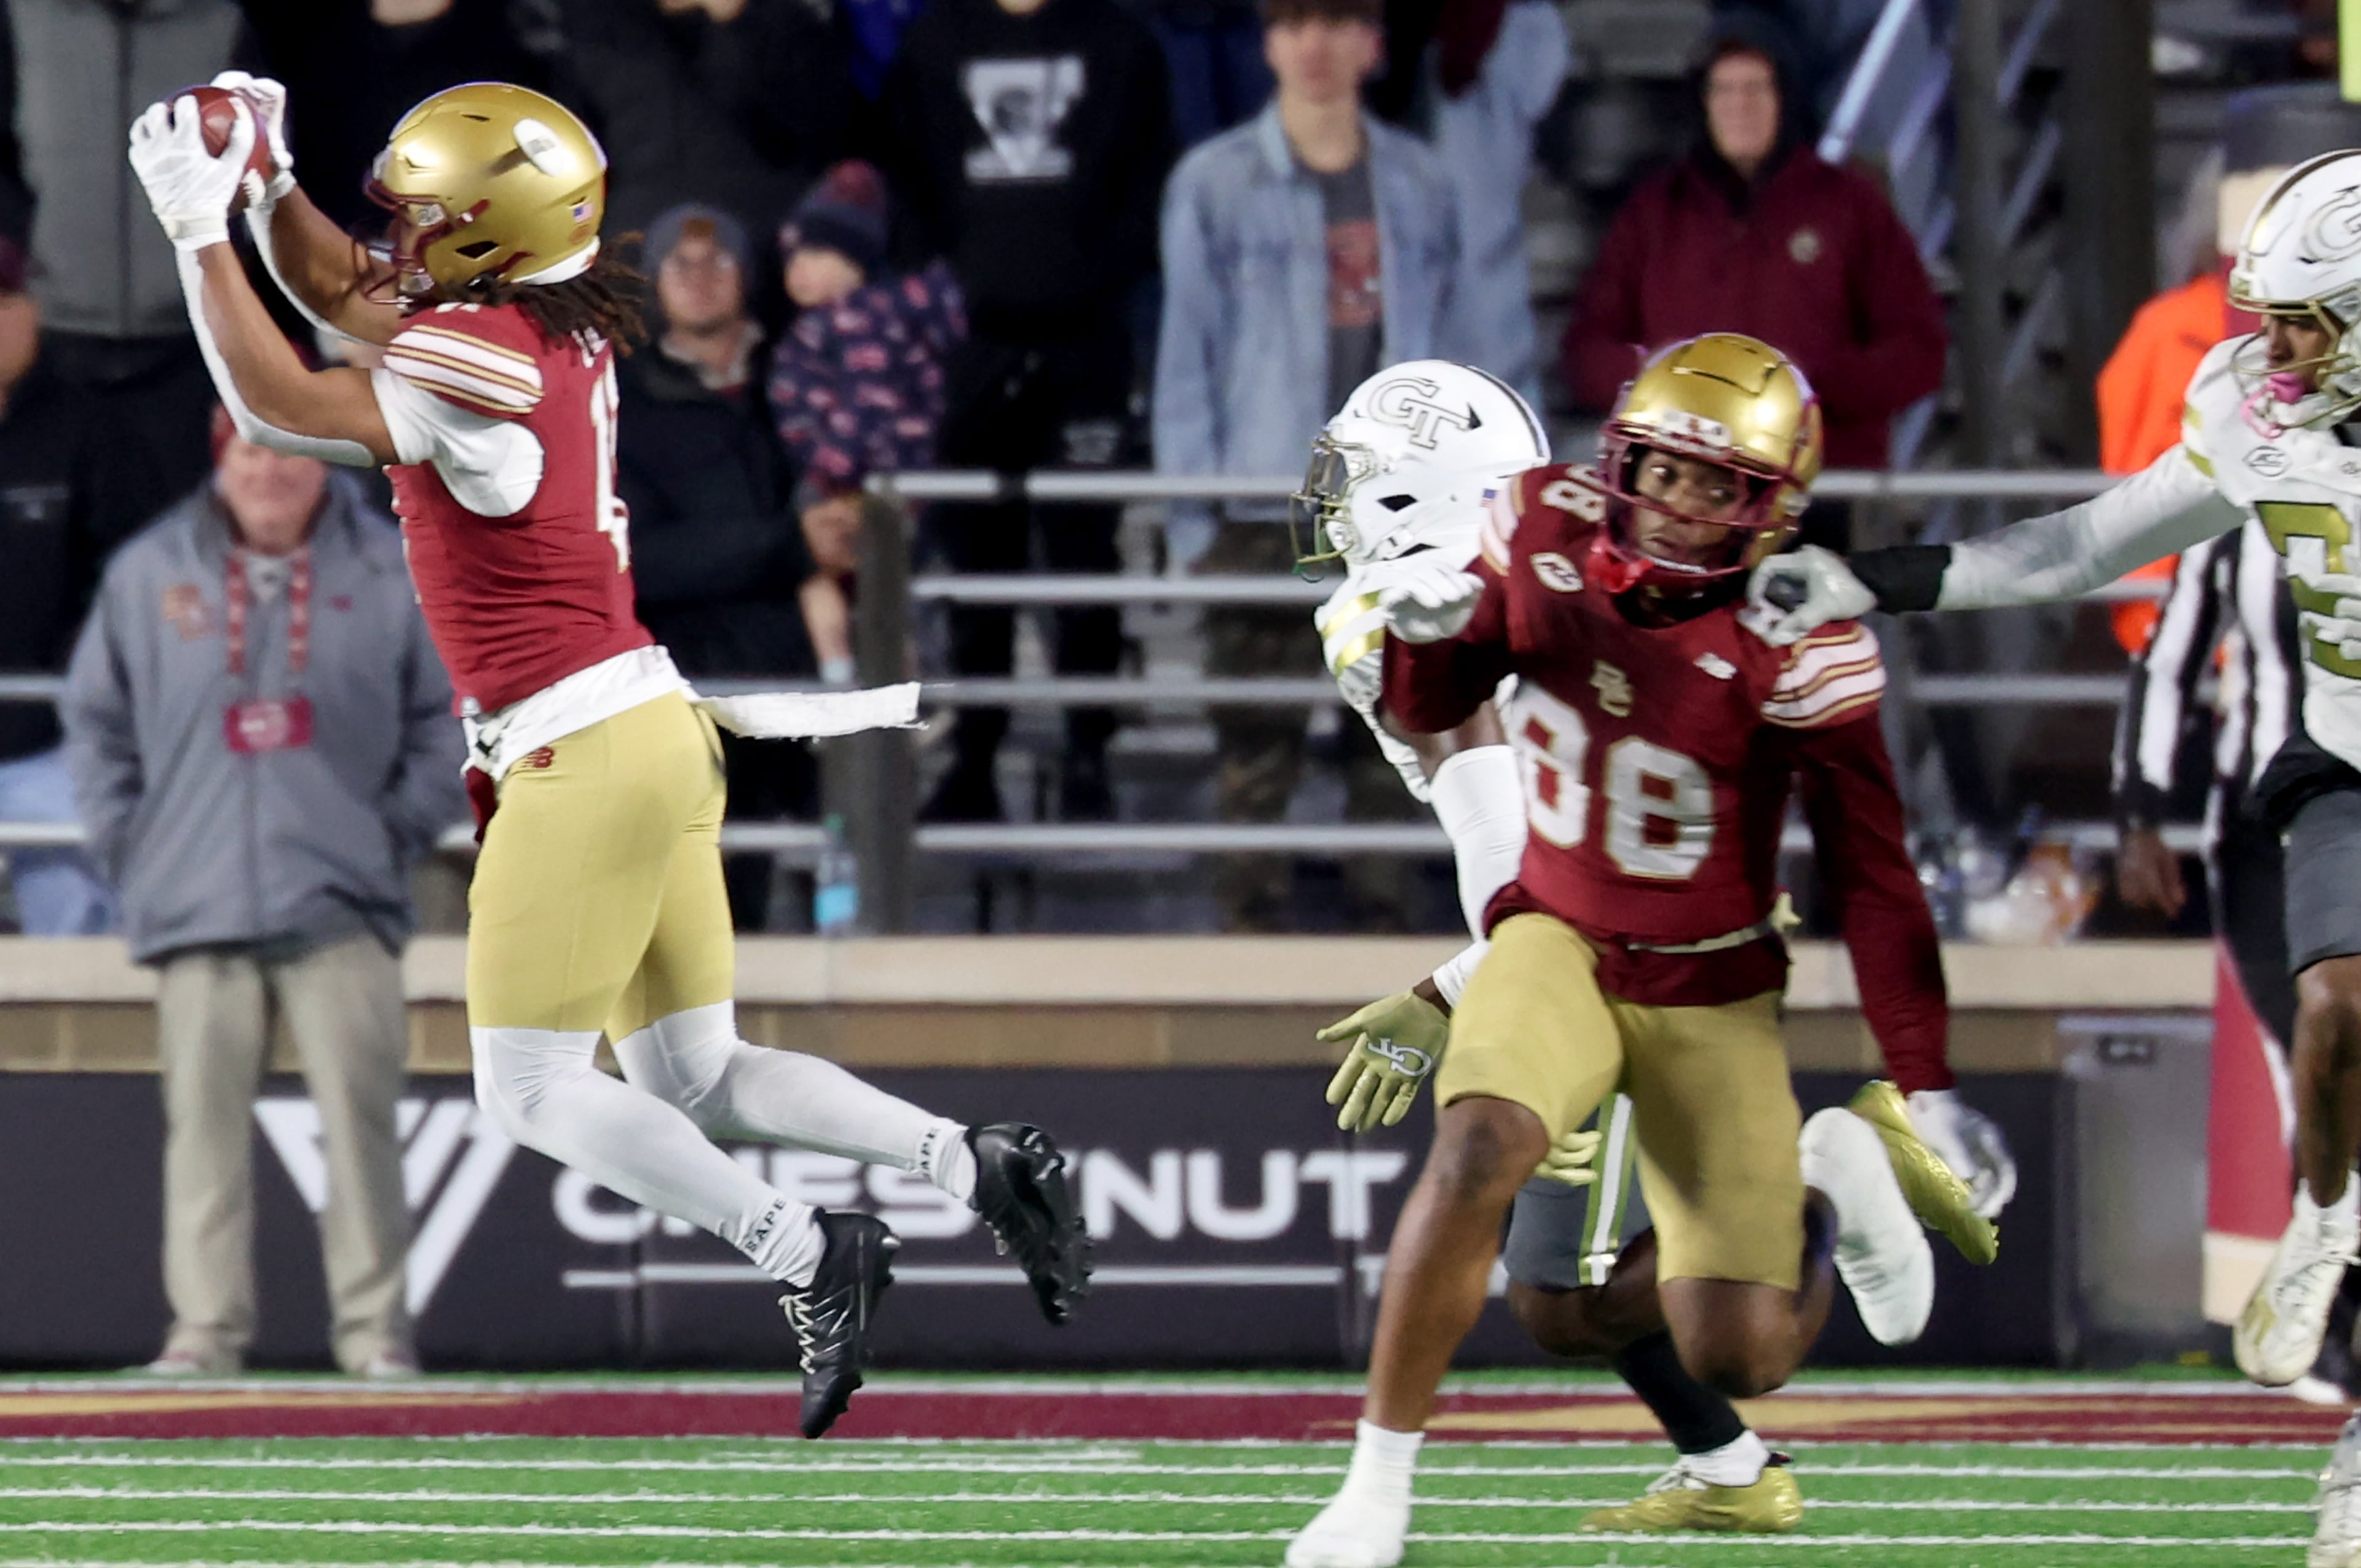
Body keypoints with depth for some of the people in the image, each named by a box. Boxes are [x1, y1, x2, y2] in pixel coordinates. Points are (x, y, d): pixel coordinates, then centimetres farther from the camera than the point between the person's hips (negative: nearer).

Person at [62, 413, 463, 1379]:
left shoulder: (391, 573, 6)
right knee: (202, 1117, -2)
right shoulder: (148, 573, 9)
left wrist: (403, 829, 2)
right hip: (196, 900, 1)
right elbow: (95, 721, 16)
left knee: (358, 1112, -7)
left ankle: (375, 1327, -3)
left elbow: (448, 717, 11)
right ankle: (205, 1327, 1)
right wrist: (125, 842, 6)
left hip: (340, 902, -1)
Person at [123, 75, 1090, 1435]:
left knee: (533, 1090, -2)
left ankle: (809, 1255, -8)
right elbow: (343, 295, 23)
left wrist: (202, 231, -14)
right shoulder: (561, 329, 9)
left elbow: (277, 406, -19)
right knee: (695, 1079, 15)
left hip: (586, 750, -9)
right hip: (661, 727, 9)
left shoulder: (478, 367, -18)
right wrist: (266, 183, 10)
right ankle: (978, 1165, 5)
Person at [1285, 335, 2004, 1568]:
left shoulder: (1792, 643, -20)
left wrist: (1928, 1089, -17)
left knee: (1737, 1361, -6)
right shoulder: (1543, 529, -9)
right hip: (1559, 945, 2)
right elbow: (1432, 714, 5)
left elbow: (1872, 876, -16)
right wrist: (1428, 624, -18)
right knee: (1479, 1151, -30)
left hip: (1713, 993, -2)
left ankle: (1827, 1188, 28)